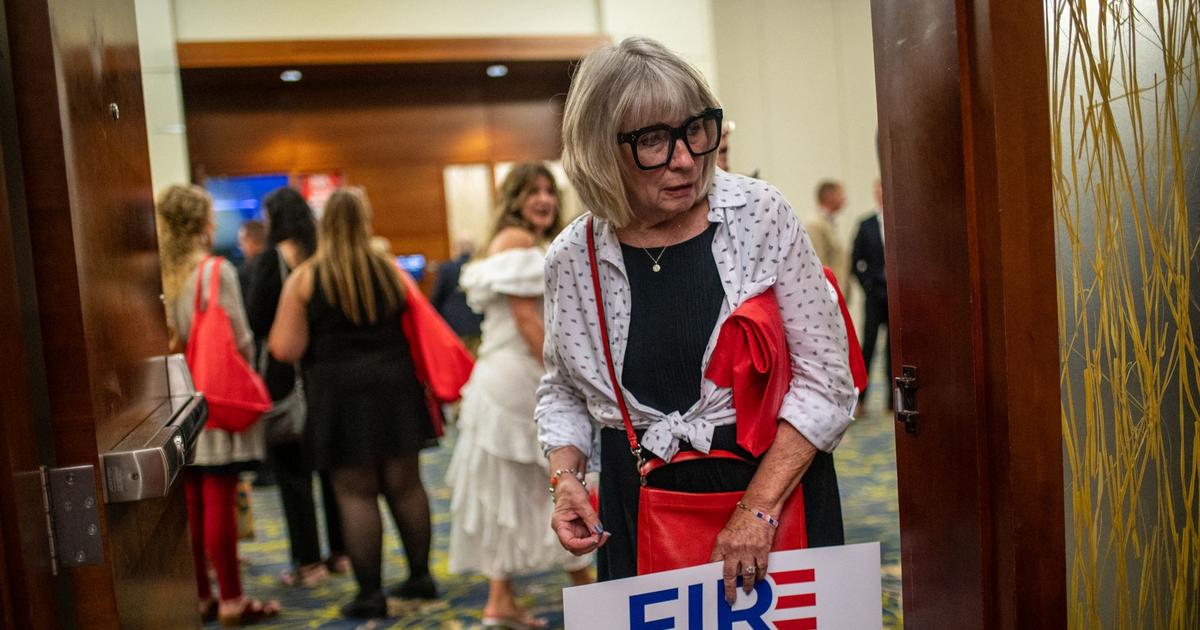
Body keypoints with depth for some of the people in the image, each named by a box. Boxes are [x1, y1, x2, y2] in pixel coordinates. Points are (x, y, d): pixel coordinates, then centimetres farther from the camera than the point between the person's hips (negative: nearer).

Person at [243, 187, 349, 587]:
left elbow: (254, 322, -12)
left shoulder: (267, 262, -11)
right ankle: (340, 551, 22)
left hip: (282, 374, -5)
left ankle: (308, 561, 7)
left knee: (290, 468, 5)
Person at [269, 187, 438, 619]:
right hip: (392, 386, 3)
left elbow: (286, 349, -7)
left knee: (356, 494, 4)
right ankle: (420, 575, 22)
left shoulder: (304, 278, -4)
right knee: (405, 485, 13)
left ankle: (370, 593, 9)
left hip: (338, 393, -3)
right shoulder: (388, 269, 4)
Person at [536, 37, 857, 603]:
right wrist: (564, 478, -5)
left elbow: (826, 377, -11)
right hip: (639, 504, 2)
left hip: (776, 480, -1)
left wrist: (759, 507, -18)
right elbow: (562, 389, 12)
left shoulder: (760, 215, -12)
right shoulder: (571, 258, -5)